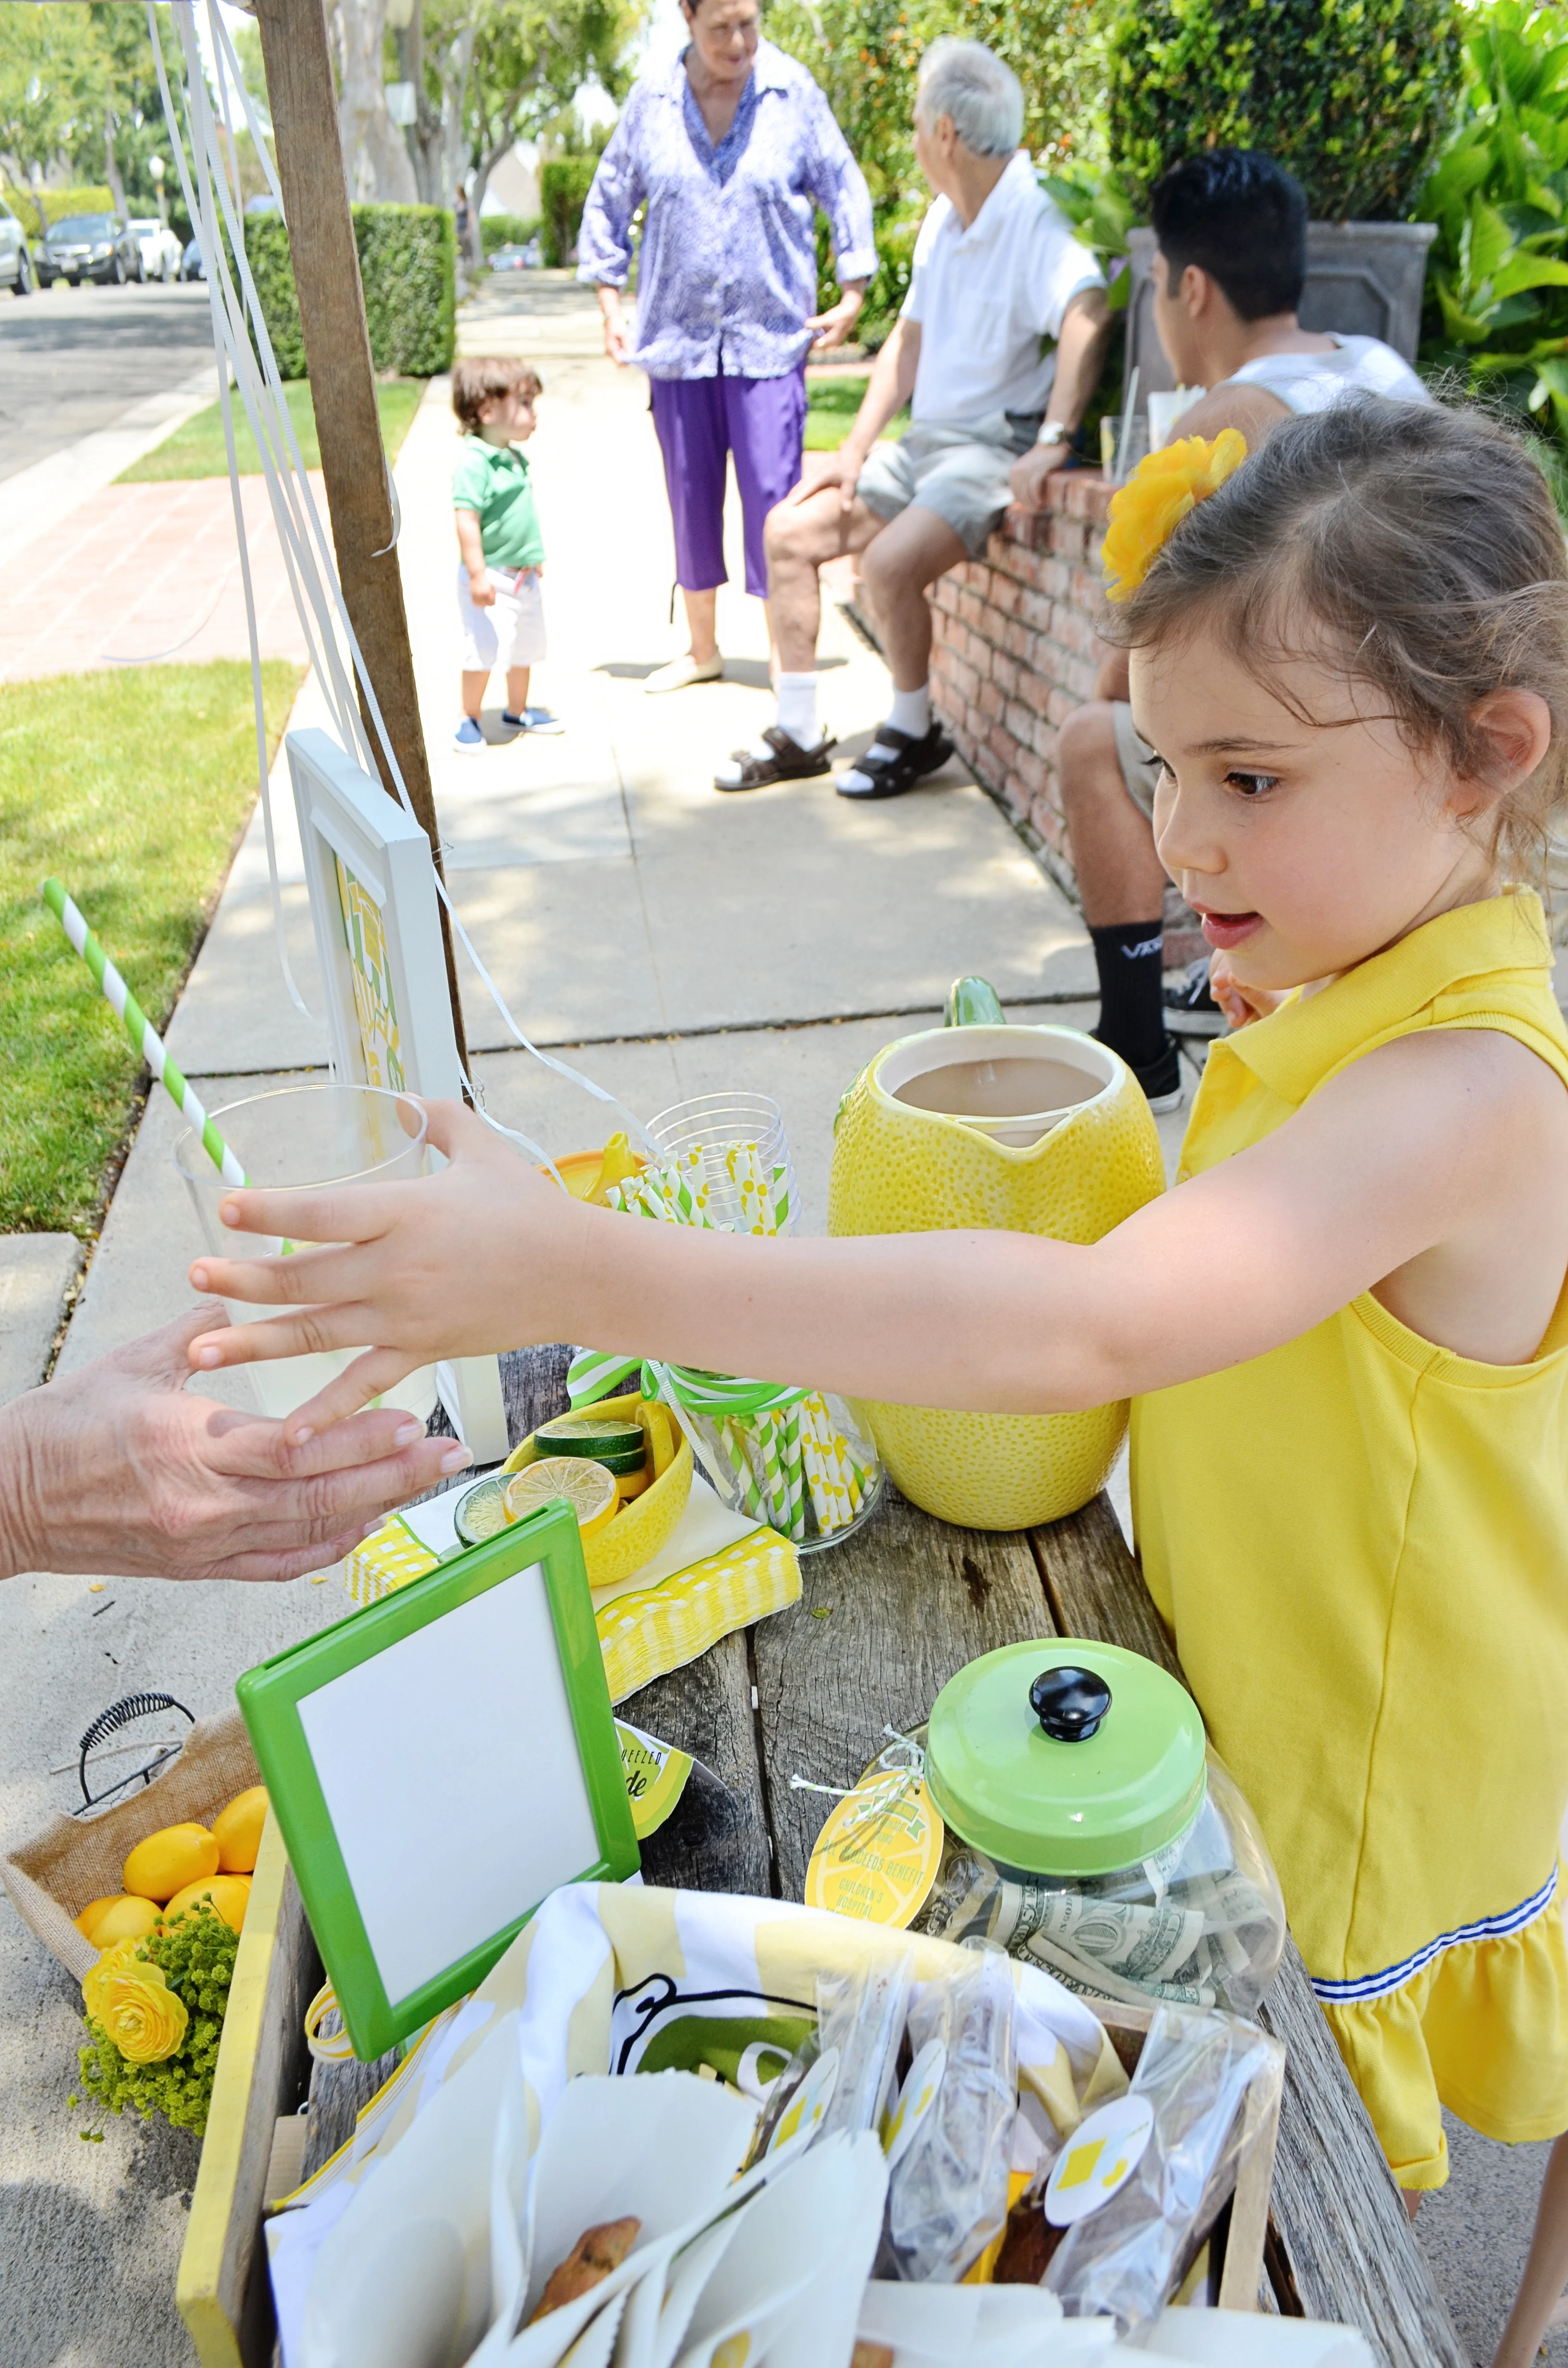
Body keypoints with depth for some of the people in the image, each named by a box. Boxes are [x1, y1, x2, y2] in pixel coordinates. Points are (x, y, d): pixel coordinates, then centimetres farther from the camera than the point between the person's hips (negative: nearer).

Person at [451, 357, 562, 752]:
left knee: (526, 644, 16)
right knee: (485, 648, -8)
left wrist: (535, 557, 25)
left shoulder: (517, 457, 10)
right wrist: (477, 574, -27)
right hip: (491, 578, -9)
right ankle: (470, 719, 7)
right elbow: (466, 519, -23)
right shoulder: (474, 462, -19)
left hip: (523, 574, 9)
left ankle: (517, 711, 32)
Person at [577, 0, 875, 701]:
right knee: (691, 499, 8)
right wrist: (610, 304, 7)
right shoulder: (650, 102, 3)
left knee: (773, 497, -8)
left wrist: (852, 295, 2)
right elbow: (608, 202, 13)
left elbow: (843, 191, 7)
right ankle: (703, 650, 22)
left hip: (770, 336, -2)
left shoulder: (793, 92, -1)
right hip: (676, 339, 2)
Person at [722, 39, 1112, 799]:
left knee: (888, 562, -31)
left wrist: (1053, 443, -41)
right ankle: (798, 734, 8)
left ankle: (913, 735, -7)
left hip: (997, 448, -9)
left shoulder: (1033, 221, -16)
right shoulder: (943, 217, 12)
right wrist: (856, 448, 10)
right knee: (789, 530, 3)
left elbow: (1086, 314, -33)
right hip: (926, 440, 9)